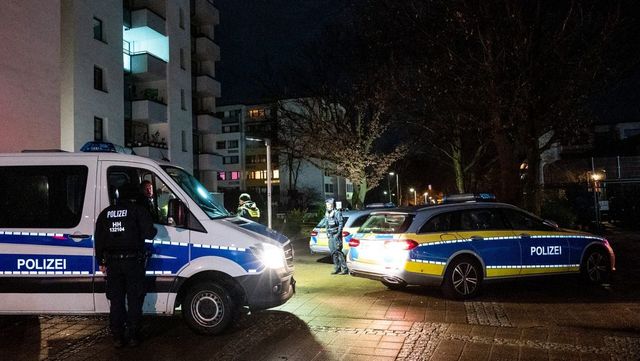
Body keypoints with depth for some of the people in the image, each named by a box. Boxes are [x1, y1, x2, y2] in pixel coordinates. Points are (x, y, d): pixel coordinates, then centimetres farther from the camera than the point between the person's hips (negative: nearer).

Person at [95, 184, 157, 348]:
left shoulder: (106, 213, 10)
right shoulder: (138, 210, -5)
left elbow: (99, 240, 11)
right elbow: (149, 233, -13)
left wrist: (101, 262, 18)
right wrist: (153, 230, 10)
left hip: (112, 262, 4)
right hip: (133, 261, -4)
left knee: (116, 300, 12)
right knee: (134, 300, 7)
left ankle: (117, 337, 17)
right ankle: (133, 336, 12)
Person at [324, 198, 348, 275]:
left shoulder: (337, 213, -10)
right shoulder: (327, 214, 14)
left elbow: (341, 224, -13)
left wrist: (338, 233, -17)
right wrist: (327, 233, 14)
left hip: (336, 235, -8)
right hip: (330, 235, 8)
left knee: (338, 251, -12)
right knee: (333, 252, 9)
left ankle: (345, 269, -9)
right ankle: (337, 268, 17)